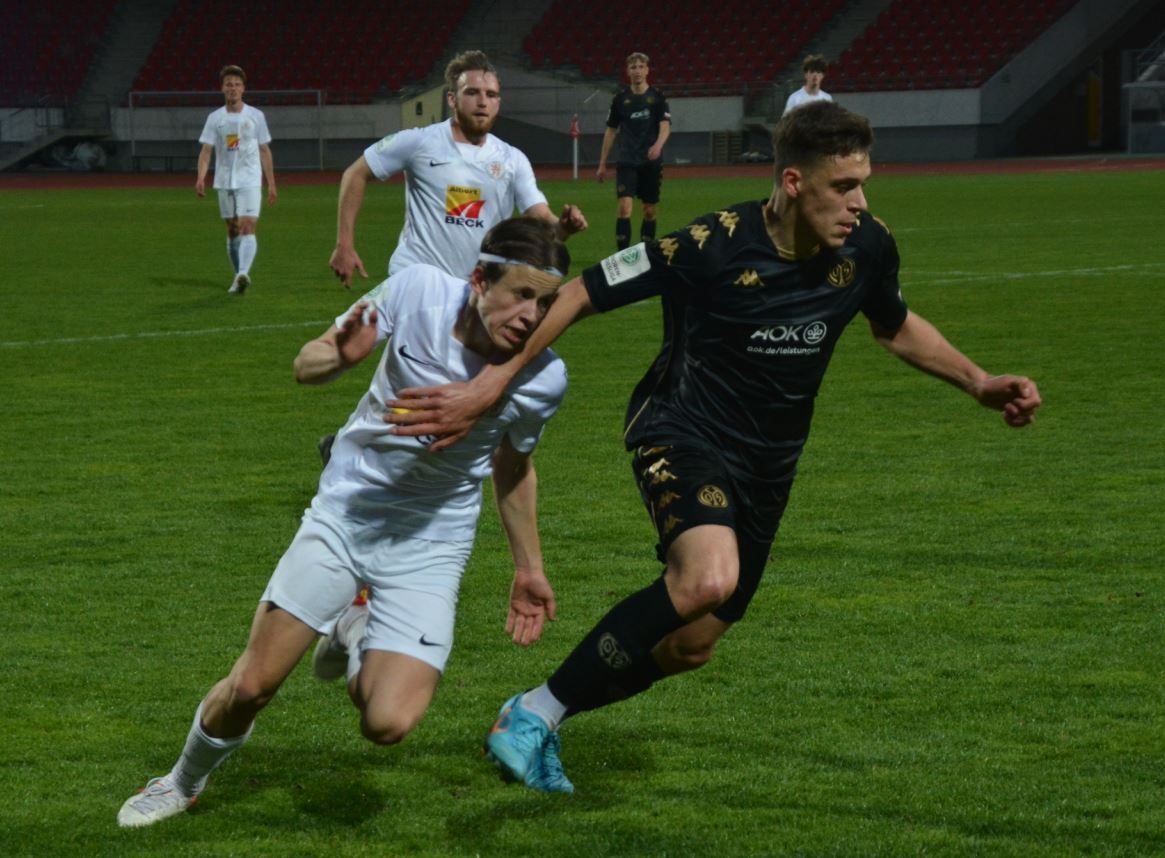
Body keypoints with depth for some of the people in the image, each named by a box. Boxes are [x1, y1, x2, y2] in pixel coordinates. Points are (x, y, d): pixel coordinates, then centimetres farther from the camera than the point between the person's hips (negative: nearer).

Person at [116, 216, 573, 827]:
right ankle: (185, 781, 30)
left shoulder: (544, 379, -16)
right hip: (345, 509, 0)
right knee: (252, 684, -4)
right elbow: (305, 367, -8)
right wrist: (340, 356, -31)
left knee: (388, 725, -17)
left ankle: (356, 639, 19)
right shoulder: (418, 290, -20)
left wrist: (528, 569, 13)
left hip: (430, 545, 0)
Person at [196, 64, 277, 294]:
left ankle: (243, 273, -32)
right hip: (225, 181, 2)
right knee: (232, 231, 9)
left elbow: (265, 151, 8)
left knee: (247, 228, -17)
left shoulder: (256, 116, 3)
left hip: (250, 181, -2)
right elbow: (206, 150, 0)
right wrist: (201, 177, -17)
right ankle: (239, 278, 19)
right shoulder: (215, 118, 5)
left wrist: (271, 184, 7)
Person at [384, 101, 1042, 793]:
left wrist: (978, 383, 5)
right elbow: (581, 294, -18)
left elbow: (896, 326, 16)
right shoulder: (714, 246, -24)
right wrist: (490, 385, -23)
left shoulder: (867, 247, -8)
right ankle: (538, 711, -19)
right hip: (683, 431, -6)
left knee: (693, 645, 9)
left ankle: (542, 718, 33)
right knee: (709, 578, -34)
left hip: (767, 463, 6)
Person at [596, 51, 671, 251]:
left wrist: (658, 145, -33)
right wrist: (602, 164, 11)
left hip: (651, 162, 0)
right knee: (624, 207, -15)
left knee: (650, 211, 7)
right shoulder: (621, 97, 4)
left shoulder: (657, 96, 0)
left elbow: (666, 126, -11)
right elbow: (611, 131, 12)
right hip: (626, 161, 0)